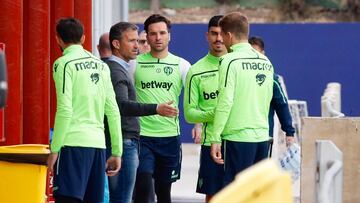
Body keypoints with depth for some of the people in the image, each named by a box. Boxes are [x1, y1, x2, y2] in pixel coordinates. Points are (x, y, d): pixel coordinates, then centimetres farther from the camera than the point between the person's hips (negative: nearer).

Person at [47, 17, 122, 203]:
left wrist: (54, 149, -9)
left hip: (73, 142, -6)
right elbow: (113, 112, 13)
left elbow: (65, 110, -12)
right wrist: (117, 153, 16)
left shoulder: (64, 64, -3)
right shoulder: (101, 66, 15)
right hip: (98, 142, 6)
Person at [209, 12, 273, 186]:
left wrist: (215, 139, -11)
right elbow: (268, 98, 14)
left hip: (238, 137, -7)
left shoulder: (230, 61, -9)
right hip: (262, 136, 7)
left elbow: (225, 102, -14)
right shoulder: (266, 62, 11)